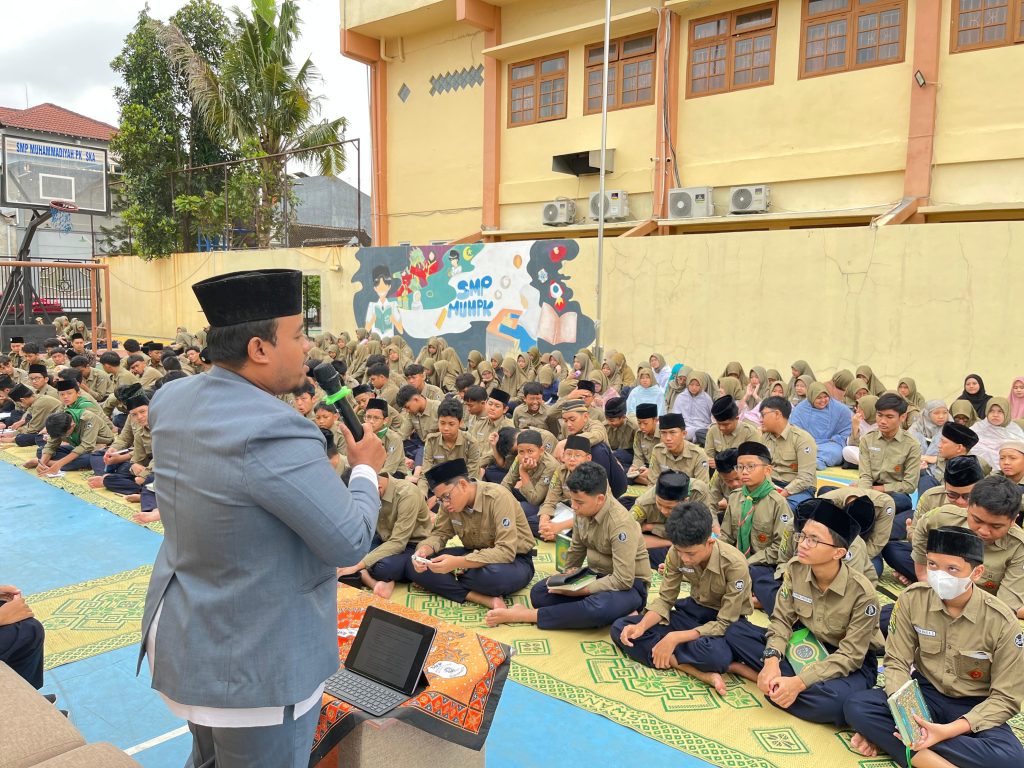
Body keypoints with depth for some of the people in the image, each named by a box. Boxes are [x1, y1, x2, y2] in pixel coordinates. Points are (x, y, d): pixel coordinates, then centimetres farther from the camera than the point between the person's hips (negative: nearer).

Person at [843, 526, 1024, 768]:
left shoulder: (1001, 621, -17)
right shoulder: (912, 599, -12)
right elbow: (897, 661, -7)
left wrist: (949, 730, -26)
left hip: (973, 707, -1)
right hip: (923, 693, 1)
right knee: (856, 706, -25)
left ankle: (889, 738, -27)